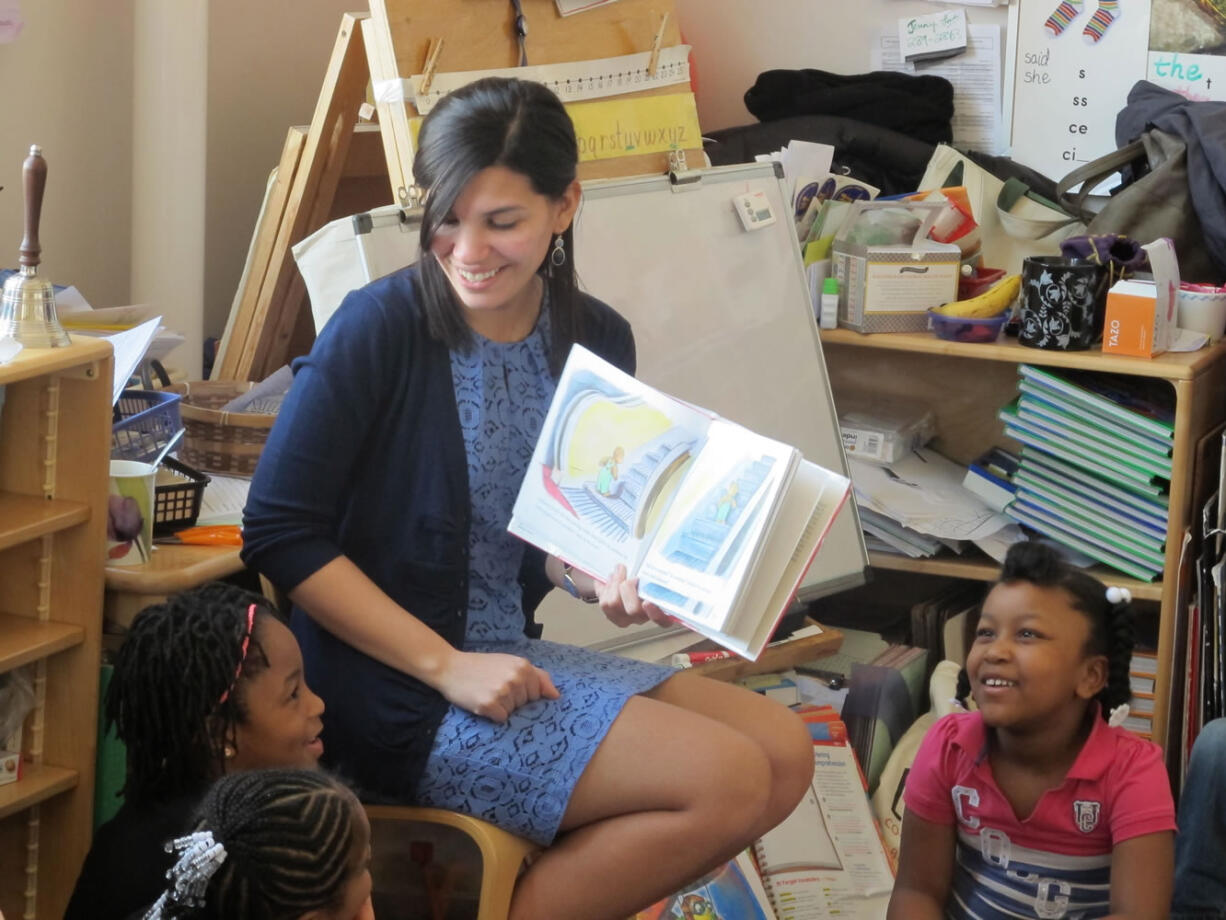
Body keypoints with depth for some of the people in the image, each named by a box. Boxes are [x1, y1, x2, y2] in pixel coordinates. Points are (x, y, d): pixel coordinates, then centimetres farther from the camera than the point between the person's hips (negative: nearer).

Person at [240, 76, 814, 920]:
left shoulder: (596, 342, 5)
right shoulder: (382, 327, -14)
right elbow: (279, 531, -16)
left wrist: (599, 578, -6)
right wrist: (446, 667, -18)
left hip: (508, 657, 8)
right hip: (395, 692, -8)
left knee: (784, 752, 0)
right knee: (727, 780, -17)